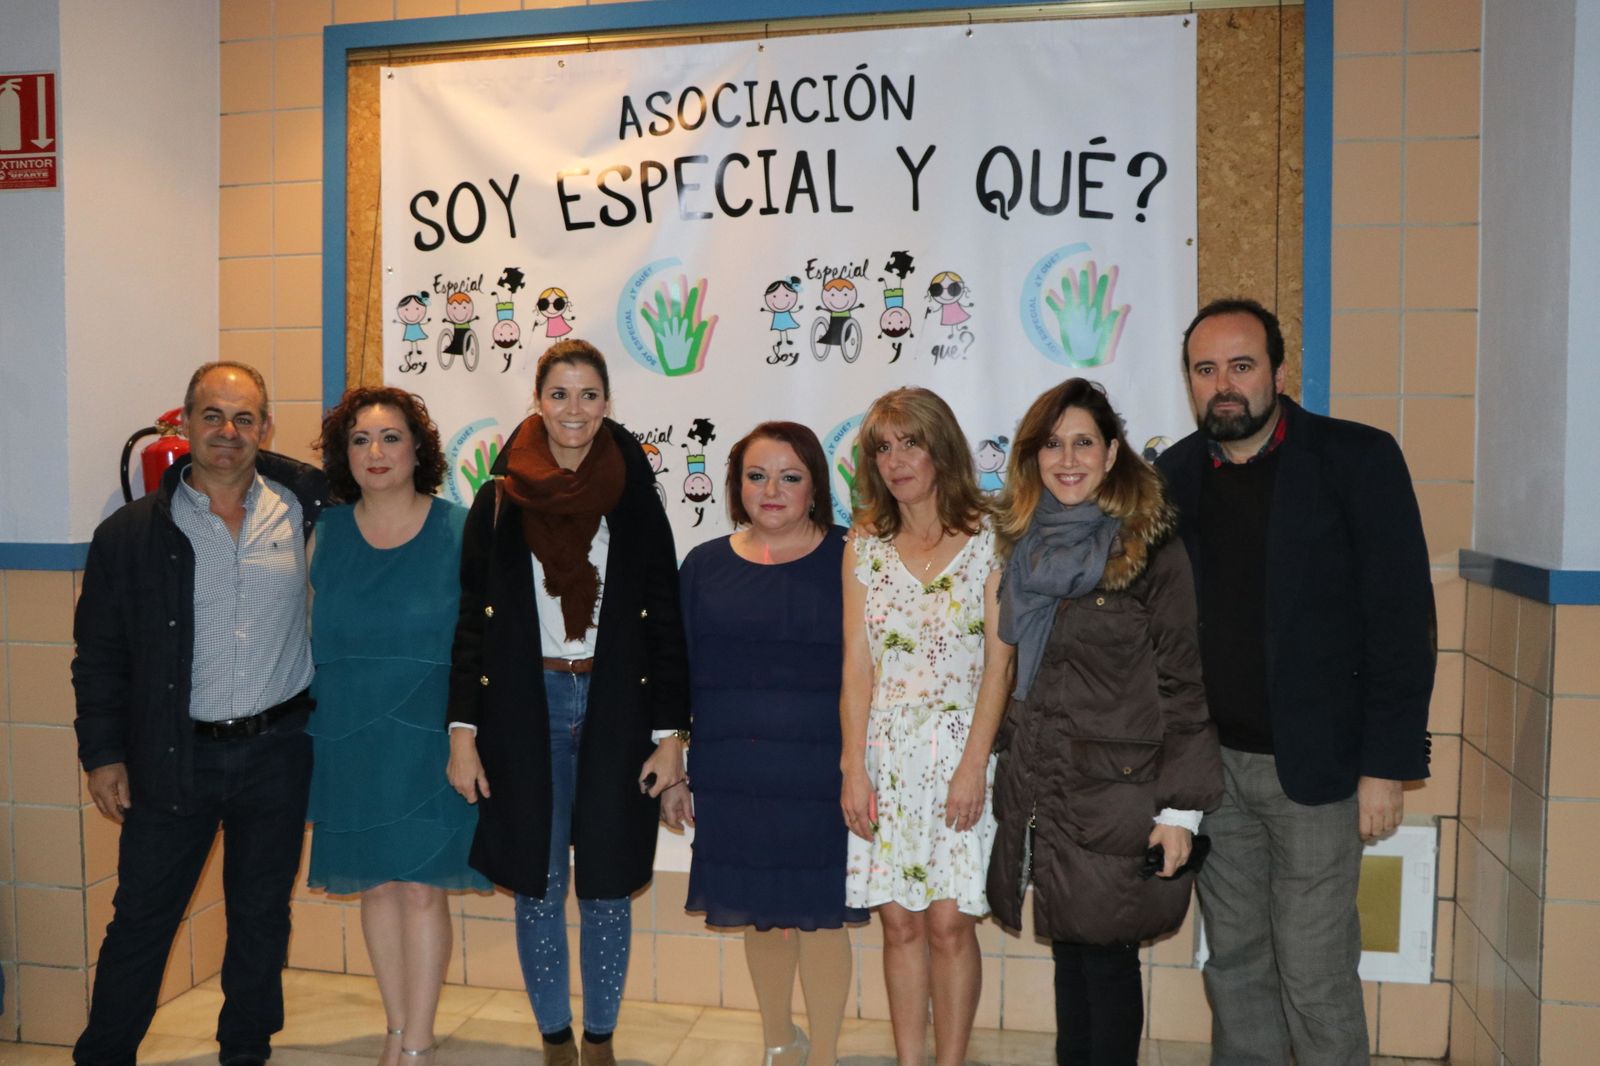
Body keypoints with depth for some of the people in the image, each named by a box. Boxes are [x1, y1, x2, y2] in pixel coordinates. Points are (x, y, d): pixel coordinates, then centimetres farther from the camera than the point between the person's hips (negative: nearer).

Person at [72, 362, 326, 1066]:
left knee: (262, 916, 15)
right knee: (141, 918, 8)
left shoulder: (304, 507, 0)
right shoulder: (131, 533, -1)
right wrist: (102, 753, 0)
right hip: (174, 758, -1)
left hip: (278, 751, 1)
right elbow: (99, 655, 3)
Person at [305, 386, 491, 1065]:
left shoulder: (459, 531, -5)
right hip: (348, 738, 3)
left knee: (420, 887, 0)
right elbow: (310, 637, 12)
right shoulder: (326, 534, 5)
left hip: (427, 738, -3)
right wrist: (309, 728, 9)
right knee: (376, 884, 12)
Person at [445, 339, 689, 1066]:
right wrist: (462, 733, -4)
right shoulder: (500, 500, 0)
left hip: (616, 709, 0)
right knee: (537, 887, 9)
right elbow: (469, 620, 1)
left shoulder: (634, 498, 0)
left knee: (606, 886, 8)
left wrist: (670, 734, -5)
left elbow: (666, 622, 0)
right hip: (525, 709, 1)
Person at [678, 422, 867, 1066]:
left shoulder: (845, 561, -4)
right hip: (731, 779, 3)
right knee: (761, 913, 16)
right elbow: (680, 673, 9)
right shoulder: (705, 565, 4)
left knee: (819, 914, 7)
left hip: (818, 777, -2)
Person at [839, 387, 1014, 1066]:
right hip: (886, 755, 3)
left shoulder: (987, 538, -2)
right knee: (900, 925, 7)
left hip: (960, 752, -2)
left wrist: (973, 764, -11)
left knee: (949, 925, -1)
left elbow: (998, 661, -5)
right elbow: (856, 666, 4)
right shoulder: (865, 547, 6)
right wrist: (853, 770, -2)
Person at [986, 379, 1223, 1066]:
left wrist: (1180, 805, -12)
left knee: (1105, 950, 3)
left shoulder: (1151, 550, -9)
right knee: (1069, 945, 14)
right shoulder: (1025, 546, 8)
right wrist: (1008, 764, 14)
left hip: (1118, 790, -5)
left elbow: (1185, 683, -9)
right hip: (1040, 787, 5)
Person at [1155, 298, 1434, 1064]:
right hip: (1211, 762, 4)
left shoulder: (1357, 459, -6)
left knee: (1315, 978, 2)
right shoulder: (1175, 474, 5)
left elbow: (1401, 621, -9)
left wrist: (1387, 767, -12)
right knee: (1233, 962, 14)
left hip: (1312, 764, -4)